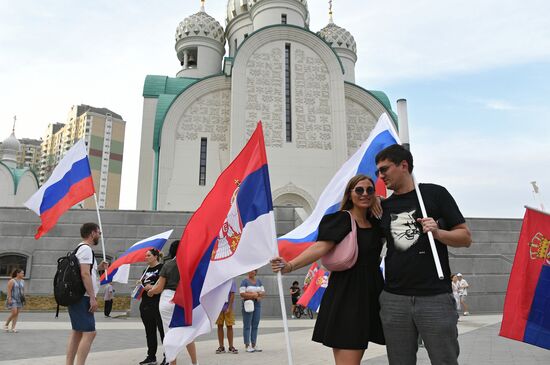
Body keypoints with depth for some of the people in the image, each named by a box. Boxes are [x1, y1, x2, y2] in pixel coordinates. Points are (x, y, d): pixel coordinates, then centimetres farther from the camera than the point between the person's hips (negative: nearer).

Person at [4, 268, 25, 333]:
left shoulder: (22, 281, 8)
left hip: (19, 300, 6)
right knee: (14, 313, -13)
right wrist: (9, 299, -21)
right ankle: (6, 325, 8)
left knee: (17, 314, 0)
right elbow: (9, 290, -14)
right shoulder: (12, 281, -10)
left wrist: (23, 299, 9)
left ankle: (13, 328, 3)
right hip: (12, 300, -6)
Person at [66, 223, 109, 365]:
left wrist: (98, 268, 15)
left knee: (77, 332, 13)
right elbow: (84, 274, -21)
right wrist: (92, 298, -20)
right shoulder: (86, 248, -13)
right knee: (89, 332, -11)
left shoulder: (80, 248, 18)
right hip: (83, 298, -11)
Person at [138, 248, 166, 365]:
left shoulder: (161, 268, -6)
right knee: (150, 331, 13)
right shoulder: (146, 270, 18)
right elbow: (142, 283, 27)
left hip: (158, 304, -8)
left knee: (162, 330, -3)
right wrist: (140, 284, 6)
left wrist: (153, 288, -21)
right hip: (146, 303, 8)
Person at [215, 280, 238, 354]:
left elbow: (232, 295, -4)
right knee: (220, 326, 7)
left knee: (229, 326, 2)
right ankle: (221, 347, 17)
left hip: (227, 307, -2)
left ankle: (231, 347, 12)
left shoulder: (231, 281, -2)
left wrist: (229, 308, -11)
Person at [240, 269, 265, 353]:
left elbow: (263, 292, 9)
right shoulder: (244, 281, -4)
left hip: (257, 305, 5)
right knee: (247, 326, -1)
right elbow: (242, 294, -13)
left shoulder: (259, 281, 12)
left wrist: (256, 294, -10)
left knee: (255, 326, 8)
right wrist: (254, 295, -14)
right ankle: (247, 345, 4)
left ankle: (254, 344, 15)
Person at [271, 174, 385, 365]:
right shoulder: (341, 219, -7)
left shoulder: (375, 223, 13)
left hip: (370, 296, 7)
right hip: (345, 297, -7)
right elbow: (320, 246, -19)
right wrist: (290, 265, -32)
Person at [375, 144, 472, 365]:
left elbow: (466, 237, 1)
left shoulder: (435, 193, 1)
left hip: (435, 297, -3)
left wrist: (438, 233, -17)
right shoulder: (383, 206, 11)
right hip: (394, 299, 4)